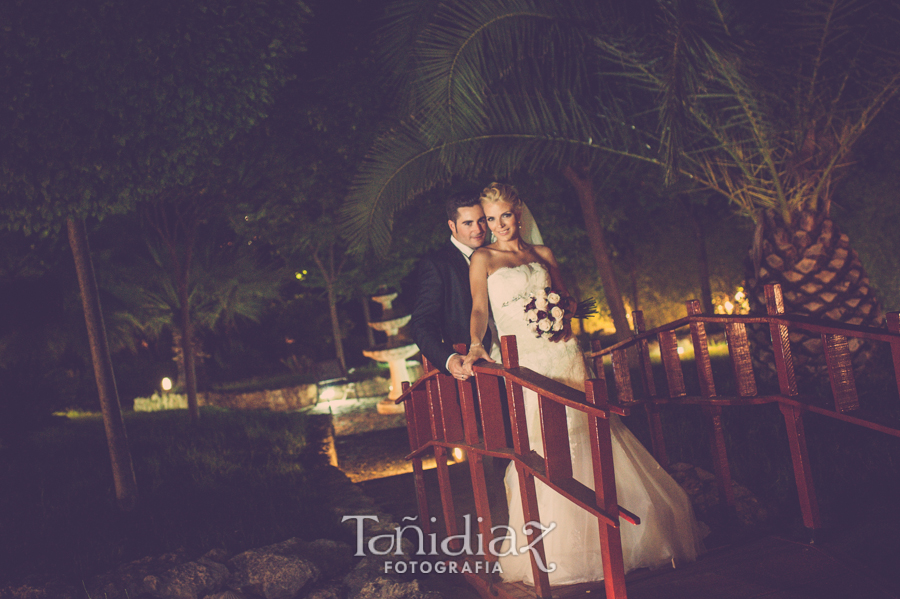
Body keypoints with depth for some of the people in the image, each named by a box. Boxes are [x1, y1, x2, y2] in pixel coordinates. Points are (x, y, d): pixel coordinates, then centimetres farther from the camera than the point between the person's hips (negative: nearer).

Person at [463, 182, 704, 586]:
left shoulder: (542, 254, 16)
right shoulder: (483, 259, 6)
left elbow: (566, 298, 20)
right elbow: (479, 308, -7)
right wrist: (475, 344, -24)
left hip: (562, 355, 3)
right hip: (522, 362, -3)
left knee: (582, 429, -1)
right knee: (539, 446, -9)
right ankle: (548, 553, -1)